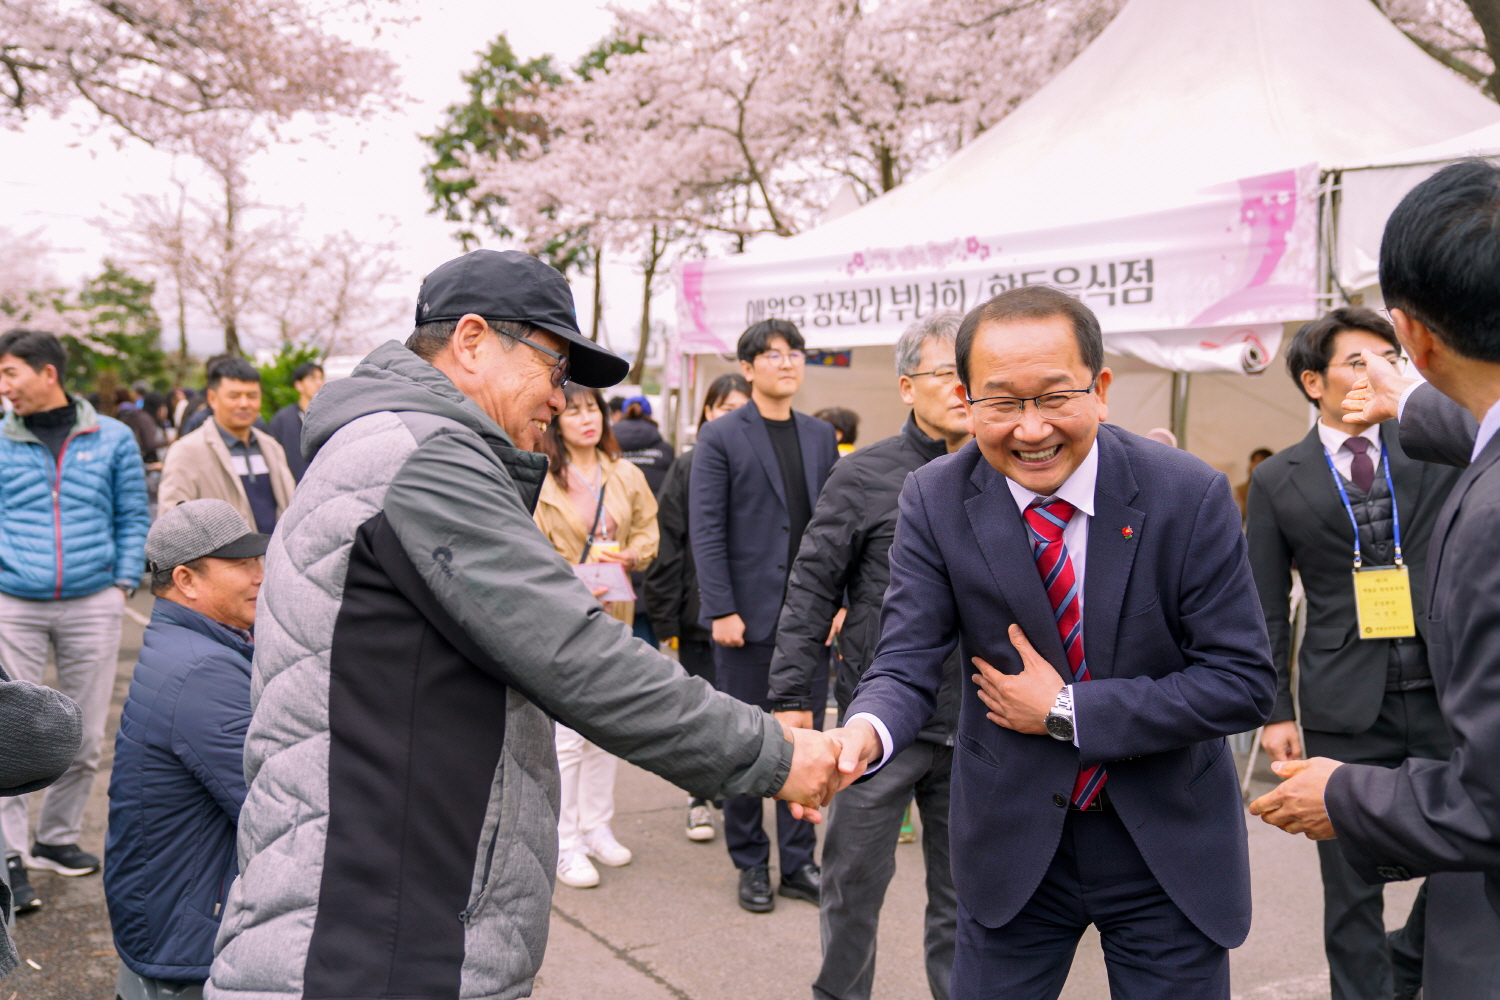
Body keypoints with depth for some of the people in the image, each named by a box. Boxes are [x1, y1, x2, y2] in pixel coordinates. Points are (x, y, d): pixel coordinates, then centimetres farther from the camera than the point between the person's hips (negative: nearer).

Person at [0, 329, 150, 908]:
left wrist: (124, 583, 0)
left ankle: (57, 838, 26)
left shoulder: (111, 439, 4)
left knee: (85, 736, 8)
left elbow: (132, 517, 7)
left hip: (93, 605, 1)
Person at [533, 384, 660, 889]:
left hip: (613, 614, 6)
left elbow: (647, 529, 14)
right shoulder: (539, 479, -9)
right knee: (566, 734, -4)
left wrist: (630, 556, -6)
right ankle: (565, 844, 7)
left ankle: (596, 826, 28)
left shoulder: (627, 476, 7)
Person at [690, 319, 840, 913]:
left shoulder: (821, 436, 11)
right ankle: (751, 865, 19)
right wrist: (723, 610, -13)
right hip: (749, 616, -4)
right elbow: (706, 531, -7)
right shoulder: (720, 437, -2)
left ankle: (799, 863, 20)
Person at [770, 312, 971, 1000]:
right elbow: (811, 593, -4)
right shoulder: (862, 477, -4)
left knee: (964, 889, 15)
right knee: (855, 878, 10)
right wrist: (793, 701, -8)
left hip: (978, 727, 2)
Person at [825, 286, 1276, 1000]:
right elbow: (907, 660, -15)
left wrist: (1067, 713, -19)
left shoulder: (1189, 497, -16)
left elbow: (1243, 682, -15)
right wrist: (867, 729, -38)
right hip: (1012, 840, 1)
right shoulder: (934, 501, -11)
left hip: (1169, 842, 0)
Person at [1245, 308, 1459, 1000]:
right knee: (1352, 882, 7)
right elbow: (1266, 610, 4)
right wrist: (1275, 710, -1)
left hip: (1447, 691, 2)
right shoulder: (1278, 482, 3)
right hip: (1347, 709, -1)